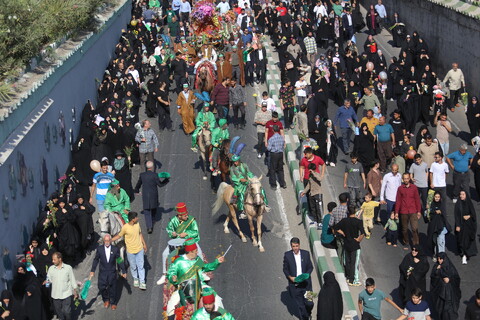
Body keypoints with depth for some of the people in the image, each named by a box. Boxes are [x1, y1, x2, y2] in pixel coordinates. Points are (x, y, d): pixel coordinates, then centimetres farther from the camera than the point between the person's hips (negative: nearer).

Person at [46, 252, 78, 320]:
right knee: (59, 312, 12)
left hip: (66, 294, -3)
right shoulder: (51, 268, 1)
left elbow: (72, 280, 2)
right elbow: (49, 279, 4)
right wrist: (46, 281, -19)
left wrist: (75, 292, 4)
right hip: (56, 295, 3)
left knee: (67, 311, -4)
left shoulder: (68, 268, -5)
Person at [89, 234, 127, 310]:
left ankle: (113, 303, 30)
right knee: (101, 287, 0)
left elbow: (119, 261, 0)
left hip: (112, 272, -1)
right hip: (102, 272, 1)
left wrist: (124, 271, 2)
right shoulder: (99, 249, -5)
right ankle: (106, 300, 28)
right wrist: (92, 270, 9)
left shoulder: (115, 249, -7)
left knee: (112, 288, 8)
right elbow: (96, 260, 6)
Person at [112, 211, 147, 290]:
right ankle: (135, 279, 38)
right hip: (131, 251, -3)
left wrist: (144, 244, 13)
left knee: (141, 266, 7)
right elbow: (119, 236, -6)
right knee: (133, 267, 14)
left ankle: (142, 282, 18)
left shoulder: (137, 224, -7)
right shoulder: (125, 227, -20)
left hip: (140, 249, 3)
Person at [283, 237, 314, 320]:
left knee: (309, 303, 3)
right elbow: (285, 269, 3)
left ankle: (308, 312, 36)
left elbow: (310, 267, 5)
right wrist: (290, 277, -14)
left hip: (305, 283, 1)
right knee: (300, 305, 8)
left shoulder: (306, 253, -2)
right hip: (294, 284, -1)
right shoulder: (287, 255, -5)